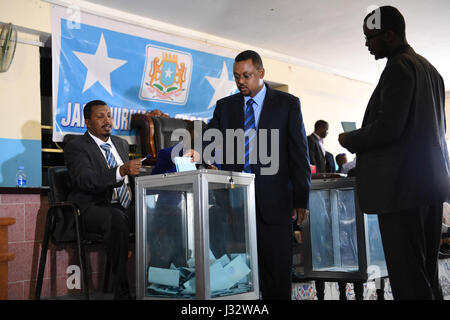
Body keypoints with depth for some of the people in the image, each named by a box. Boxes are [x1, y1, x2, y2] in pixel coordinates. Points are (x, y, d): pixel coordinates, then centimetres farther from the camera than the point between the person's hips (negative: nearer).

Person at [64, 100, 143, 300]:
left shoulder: (121, 144, 23)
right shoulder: (76, 146, 1)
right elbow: (85, 180, -17)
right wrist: (121, 171, -30)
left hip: (126, 208, 6)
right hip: (94, 209, -6)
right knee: (117, 218, -39)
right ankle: (122, 291, -34)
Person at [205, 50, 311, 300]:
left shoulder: (287, 104, 5)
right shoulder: (224, 106, 14)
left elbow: (299, 154, 1)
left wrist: (301, 201, -4)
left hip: (273, 201, -2)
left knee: (278, 269, 2)